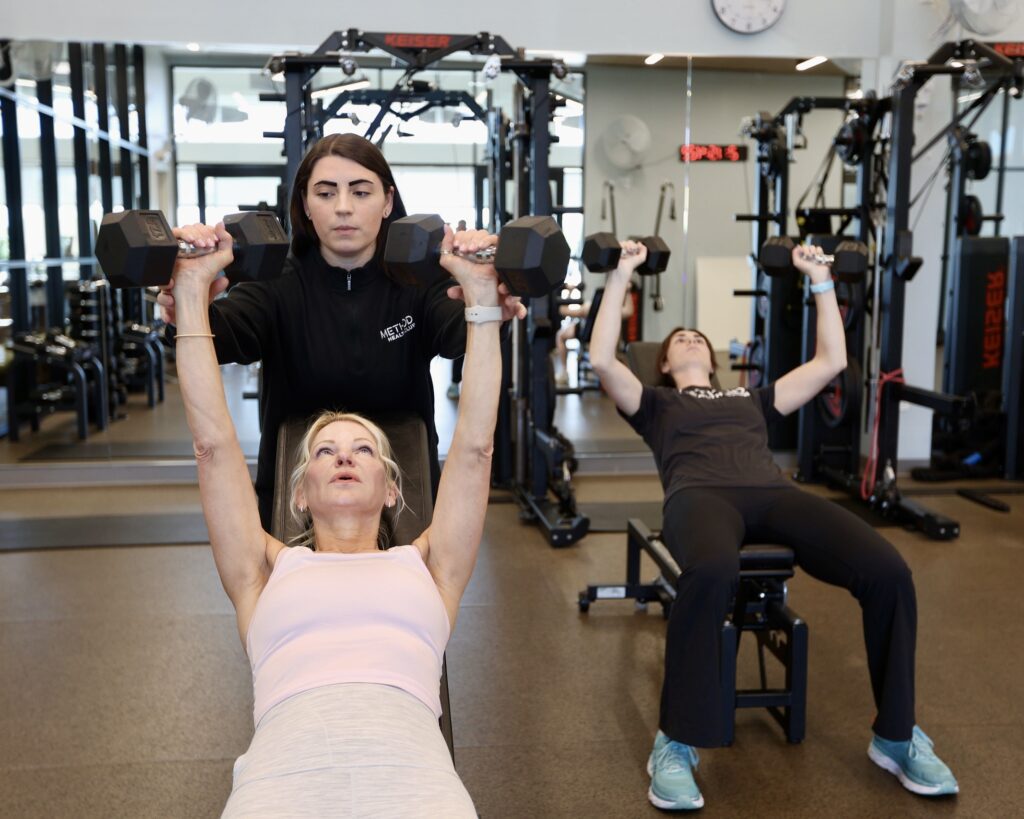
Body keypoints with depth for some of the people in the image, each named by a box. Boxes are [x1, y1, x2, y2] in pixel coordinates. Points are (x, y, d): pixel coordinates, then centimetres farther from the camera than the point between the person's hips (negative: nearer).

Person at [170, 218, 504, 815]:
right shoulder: (269, 570, 26)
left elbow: (474, 446, 20)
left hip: (409, 760, -1)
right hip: (285, 762, 1)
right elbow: (214, 443, 21)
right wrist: (192, 292, 19)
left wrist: (482, 297, 18)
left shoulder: (425, 565, 26)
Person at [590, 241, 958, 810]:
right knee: (712, 572, -44)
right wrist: (621, 276, 14)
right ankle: (677, 743, -27)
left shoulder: (753, 397, 38)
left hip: (773, 493, 4)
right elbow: (602, 359, 13)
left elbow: (832, 361, 36)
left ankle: (897, 736, -7)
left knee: (888, 571, -25)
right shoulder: (656, 403, 29)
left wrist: (822, 282, 35)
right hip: (700, 495, -3)